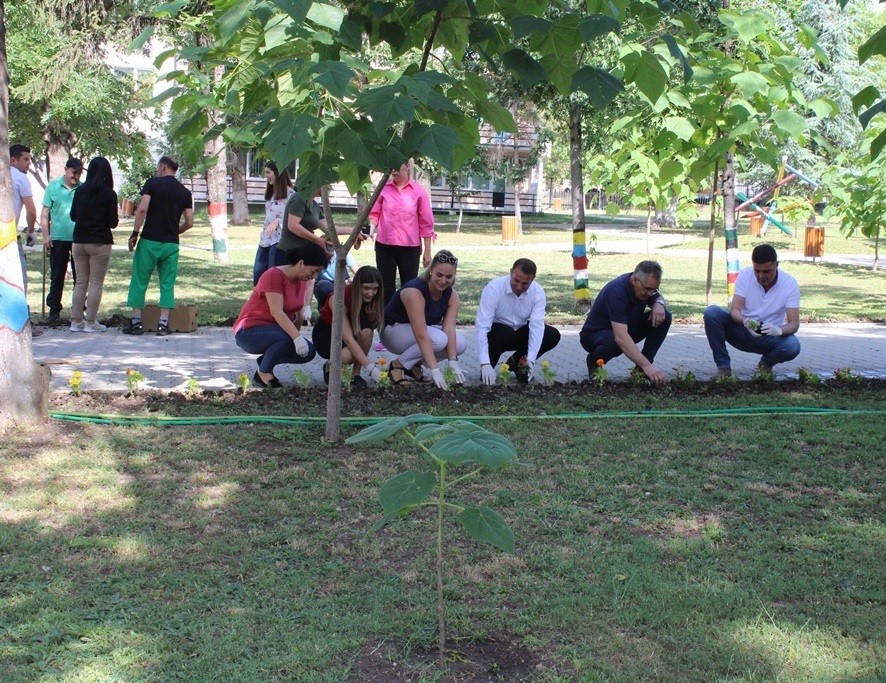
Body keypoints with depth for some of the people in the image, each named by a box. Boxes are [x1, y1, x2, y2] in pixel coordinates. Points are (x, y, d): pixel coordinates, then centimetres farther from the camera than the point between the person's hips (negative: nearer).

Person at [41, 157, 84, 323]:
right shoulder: (53, 187, 2)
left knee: (79, 277, 7)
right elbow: (45, 213, 5)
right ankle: (54, 309, 14)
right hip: (58, 239, 0)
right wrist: (46, 235, -3)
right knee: (57, 276, 7)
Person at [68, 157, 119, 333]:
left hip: (79, 241, 4)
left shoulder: (80, 191, 3)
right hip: (99, 243, -4)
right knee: (96, 283, 2)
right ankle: (90, 323, 3)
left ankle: (76, 321, 12)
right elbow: (113, 222, -8)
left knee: (80, 282, 11)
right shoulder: (109, 194, -9)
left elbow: (73, 216, 10)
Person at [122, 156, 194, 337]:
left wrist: (135, 233, -7)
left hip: (150, 241, -3)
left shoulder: (153, 183, -2)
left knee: (140, 281, 6)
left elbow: (142, 209, -14)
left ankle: (136, 321, 7)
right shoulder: (184, 192, 8)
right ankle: (163, 323, 5)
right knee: (167, 284, 8)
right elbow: (189, 222, 6)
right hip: (172, 244, 3)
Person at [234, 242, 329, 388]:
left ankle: (265, 360, 9)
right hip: (249, 332, -8)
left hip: (274, 329, 9)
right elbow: (276, 312, -32)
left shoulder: (301, 280, 4)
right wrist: (297, 337, -40)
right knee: (288, 339, -35)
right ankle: (263, 373, -13)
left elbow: (298, 311, 13)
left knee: (308, 351, -11)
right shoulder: (274, 276, -22)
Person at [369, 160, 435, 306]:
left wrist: (427, 251, 1)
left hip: (410, 249, -1)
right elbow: (375, 213, 9)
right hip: (384, 246, 2)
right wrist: (372, 226, -13)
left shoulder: (419, 191, -1)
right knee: (386, 287, 6)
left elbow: (426, 224, 1)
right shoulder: (383, 188, 3)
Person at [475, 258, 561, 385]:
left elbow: (537, 326, -25)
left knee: (553, 335, -18)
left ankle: (515, 362, 1)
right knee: (505, 333, -37)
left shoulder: (538, 292, -17)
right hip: (497, 332, -4)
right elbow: (482, 326, -32)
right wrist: (485, 364, -43)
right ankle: (487, 367, -10)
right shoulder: (494, 288, -27)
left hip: (520, 333, 4)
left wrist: (530, 360, -39)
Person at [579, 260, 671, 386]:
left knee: (664, 317, -11)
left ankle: (641, 368, -3)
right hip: (595, 334, -7)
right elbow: (620, 337, -45)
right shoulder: (616, 291, -35)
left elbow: (659, 297, 12)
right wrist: (647, 366, -51)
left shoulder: (647, 285, -11)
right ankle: (594, 360, -6)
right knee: (614, 342, -42)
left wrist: (659, 304, -15)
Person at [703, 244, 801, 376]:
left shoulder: (790, 284, -14)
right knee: (711, 312, -25)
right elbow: (734, 309, -16)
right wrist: (745, 321, -39)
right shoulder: (745, 275, -11)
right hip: (743, 331, 1)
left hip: (770, 337, -1)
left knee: (792, 346, -34)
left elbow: (794, 324, -18)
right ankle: (723, 365, -14)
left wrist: (779, 330, -41)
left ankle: (767, 363, 3)